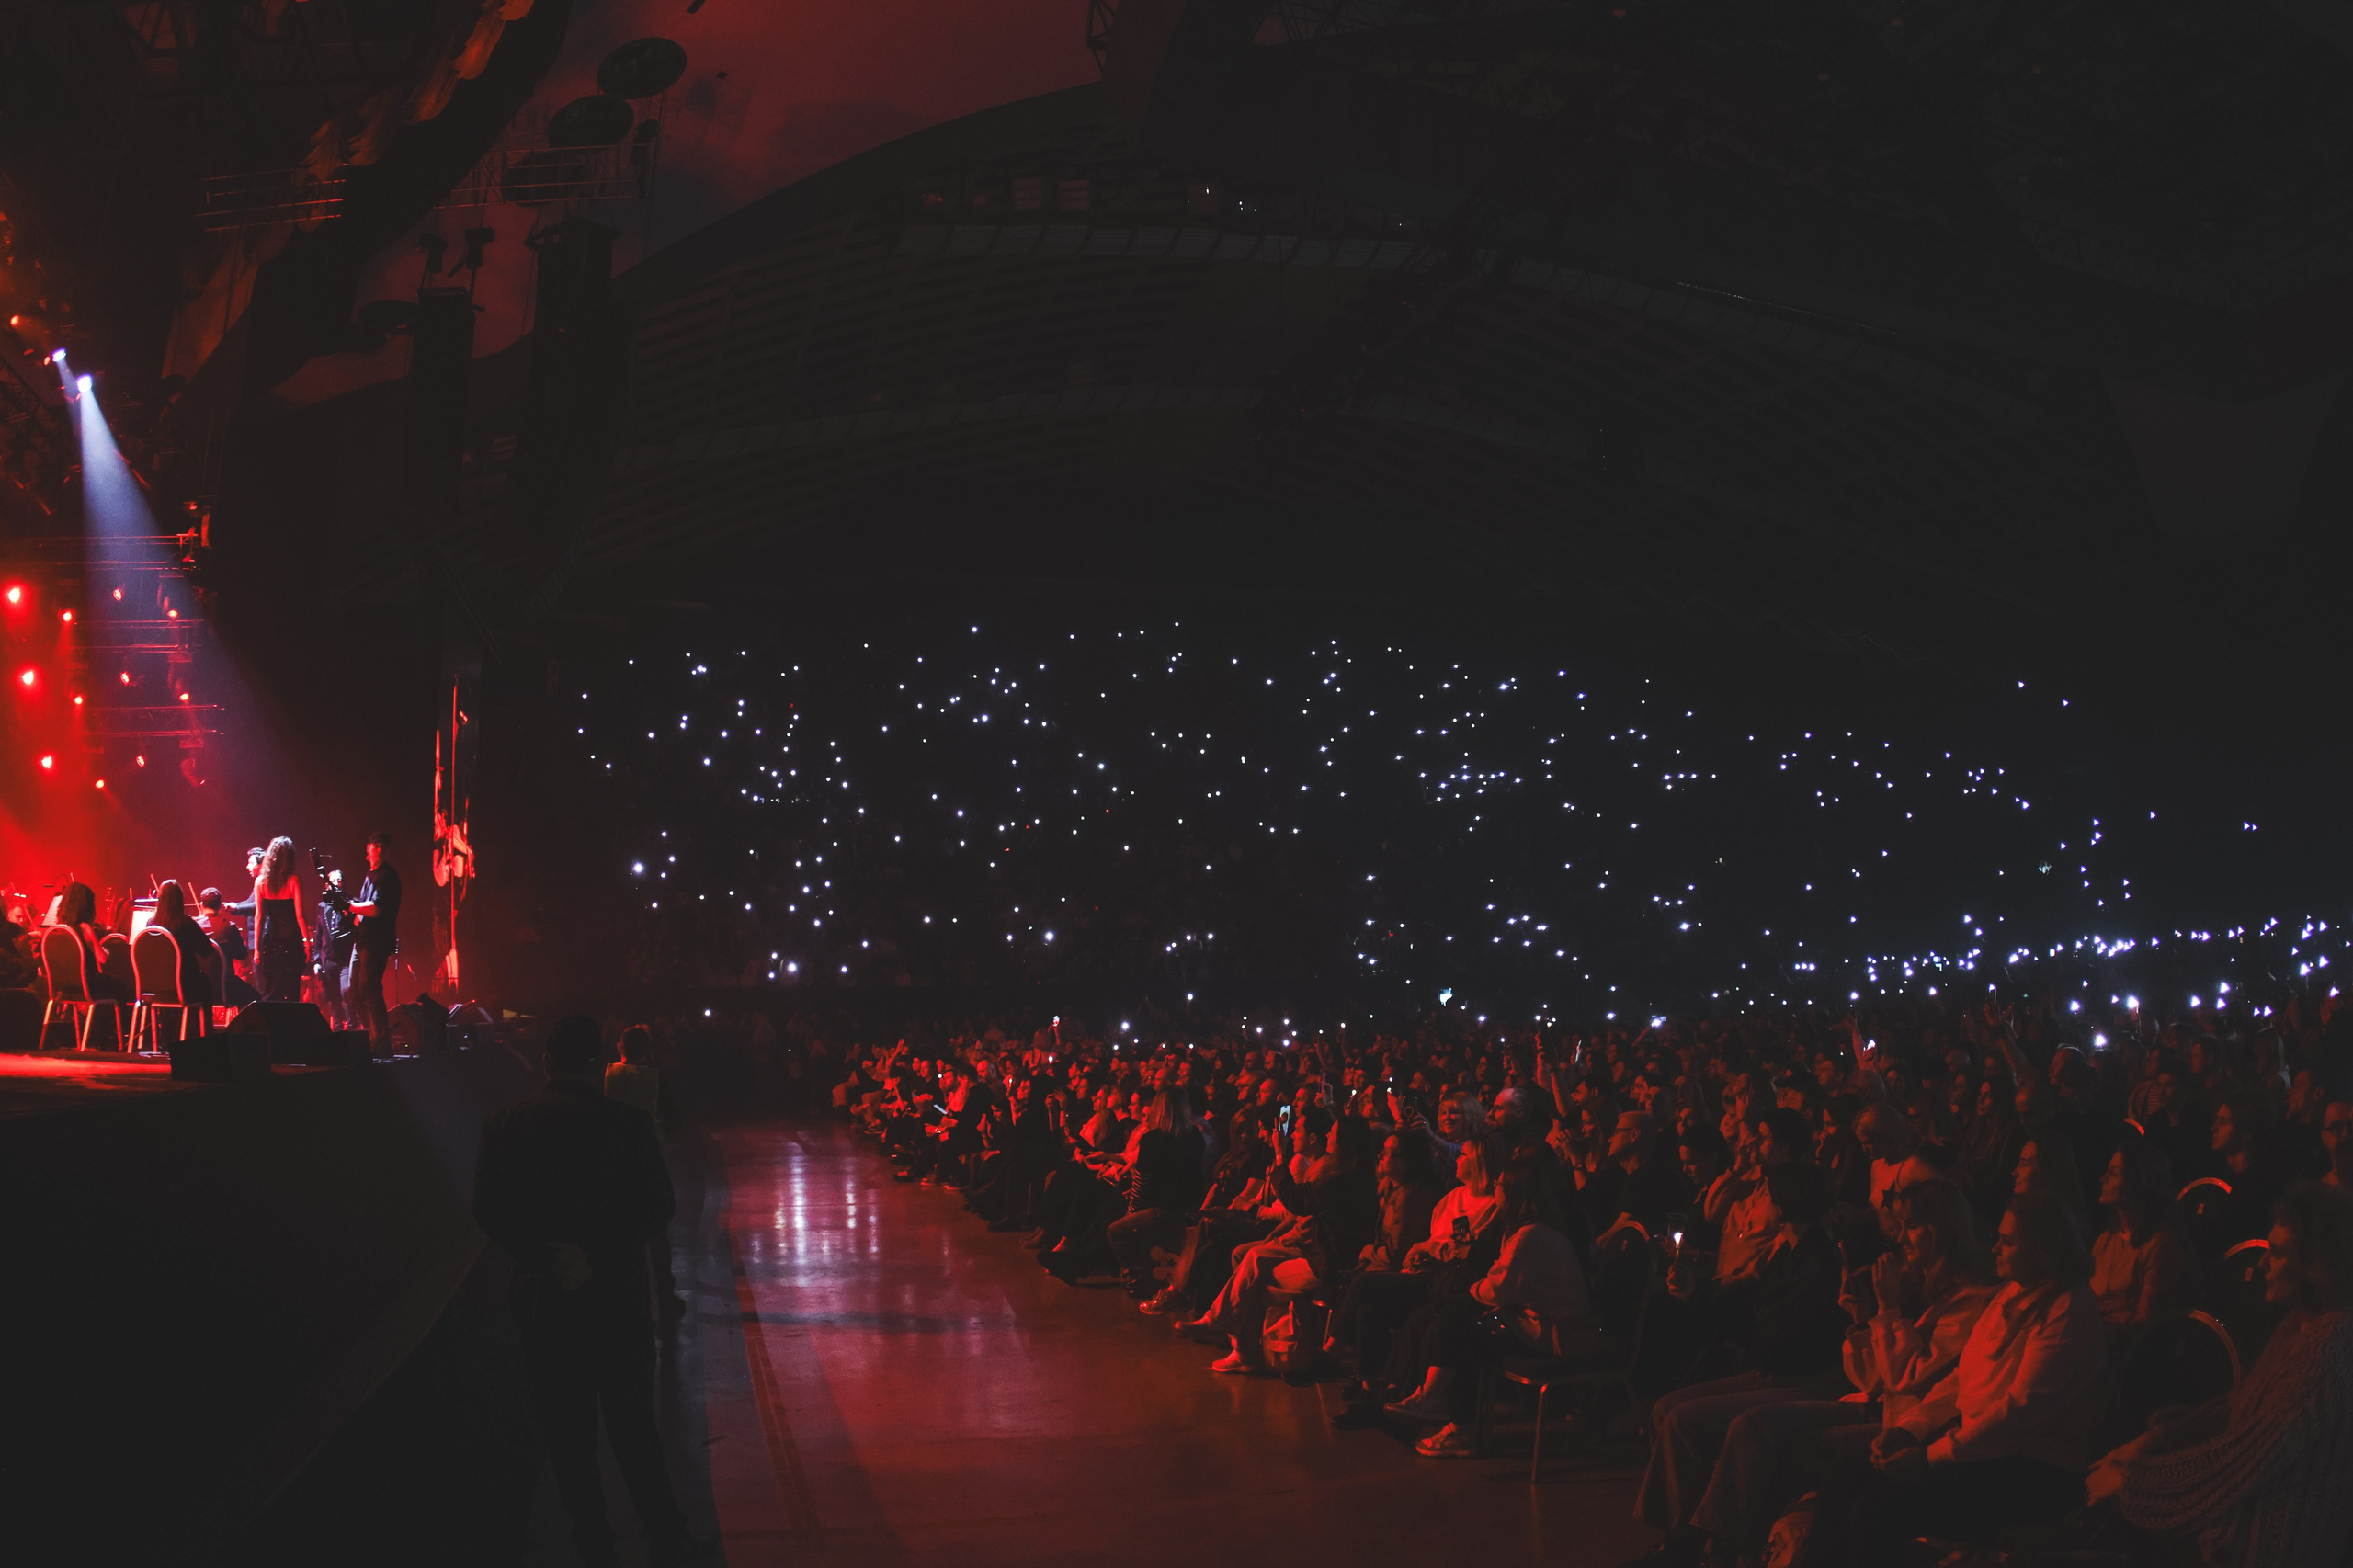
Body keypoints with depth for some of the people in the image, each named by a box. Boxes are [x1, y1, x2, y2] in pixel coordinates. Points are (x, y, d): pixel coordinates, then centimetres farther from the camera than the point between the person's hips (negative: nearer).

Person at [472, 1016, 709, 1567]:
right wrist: (599, 1254, -11)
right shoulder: (627, 1123, -10)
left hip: (543, 1297, 1)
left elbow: (489, 1211, -6)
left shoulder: (505, 1125, -4)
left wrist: (543, 1257, -9)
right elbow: (658, 1207, -11)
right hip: (617, 1296, -1)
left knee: (567, 1433, 12)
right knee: (632, 1425, 10)